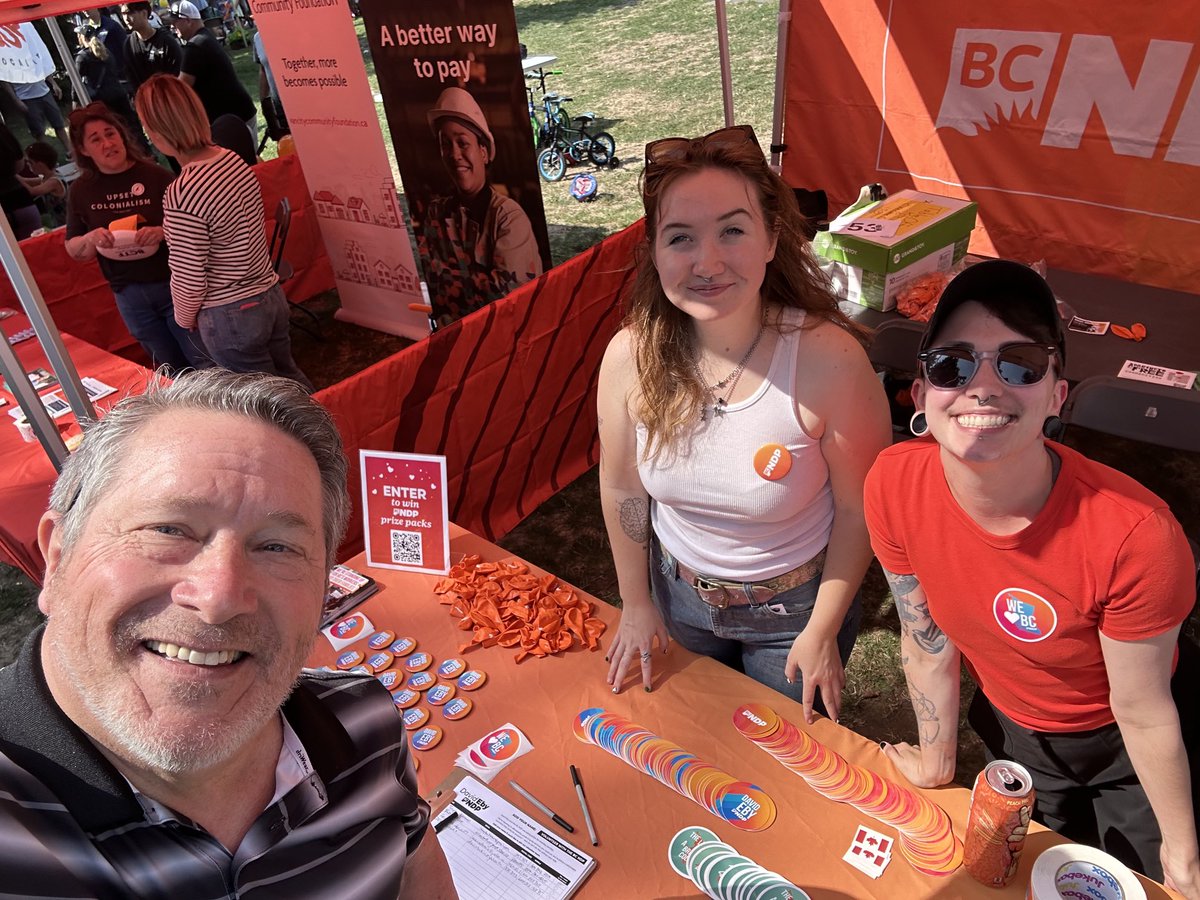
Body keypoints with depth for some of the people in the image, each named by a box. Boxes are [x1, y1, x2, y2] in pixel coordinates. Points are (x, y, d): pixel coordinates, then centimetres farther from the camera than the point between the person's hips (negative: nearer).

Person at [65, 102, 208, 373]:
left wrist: (163, 232, -23)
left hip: (176, 286, -3)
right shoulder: (81, 190, 4)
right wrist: (91, 239, -10)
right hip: (128, 295, 3)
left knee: (208, 366, -2)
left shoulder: (155, 176, -5)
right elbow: (72, 250, 11)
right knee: (174, 371, 13)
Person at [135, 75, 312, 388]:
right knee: (289, 378, 23)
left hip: (231, 316, -7)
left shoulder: (181, 193, -24)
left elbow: (188, 280, -18)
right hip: (271, 294, 7)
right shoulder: (233, 159, -3)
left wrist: (184, 318, 2)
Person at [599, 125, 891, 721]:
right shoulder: (630, 356, -21)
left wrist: (822, 632, -9)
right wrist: (636, 604, 4)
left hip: (793, 605, -2)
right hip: (680, 595, 3)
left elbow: (859, 507, -18)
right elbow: (622, 488, -7)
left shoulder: (829, 360, -30)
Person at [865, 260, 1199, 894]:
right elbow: (927, 635, -12)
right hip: (1011, 731, 3)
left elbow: (1142, 712, -21)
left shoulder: (1135, 535, -37)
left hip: (1125, 749, -2)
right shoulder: (894, 485, -28)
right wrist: (937, 761, 1)